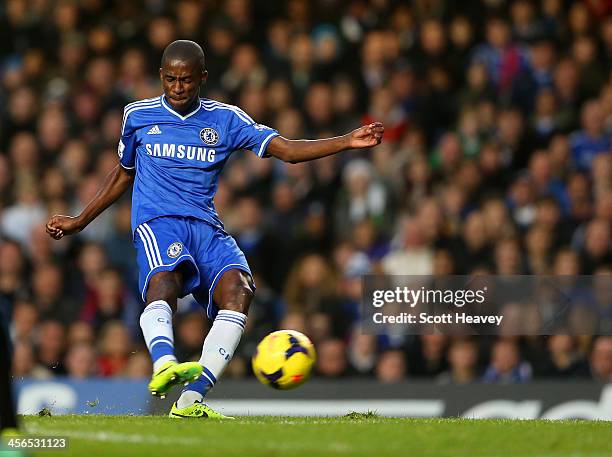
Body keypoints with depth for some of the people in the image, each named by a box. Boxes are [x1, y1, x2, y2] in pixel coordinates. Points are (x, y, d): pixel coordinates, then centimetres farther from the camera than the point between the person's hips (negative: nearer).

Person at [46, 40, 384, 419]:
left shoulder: (225, 119, 13)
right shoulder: (138, 116, 15)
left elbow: (286, 149, 5)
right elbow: (124, 174, 29)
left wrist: (348, 142, -8)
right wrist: (80, 221, 30)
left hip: (206, 227, 2)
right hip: (157, 221, -2)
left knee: (238, 288, -28)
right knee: (164, 282, -36)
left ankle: (191, 400, -35)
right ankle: (164, 365, -64)